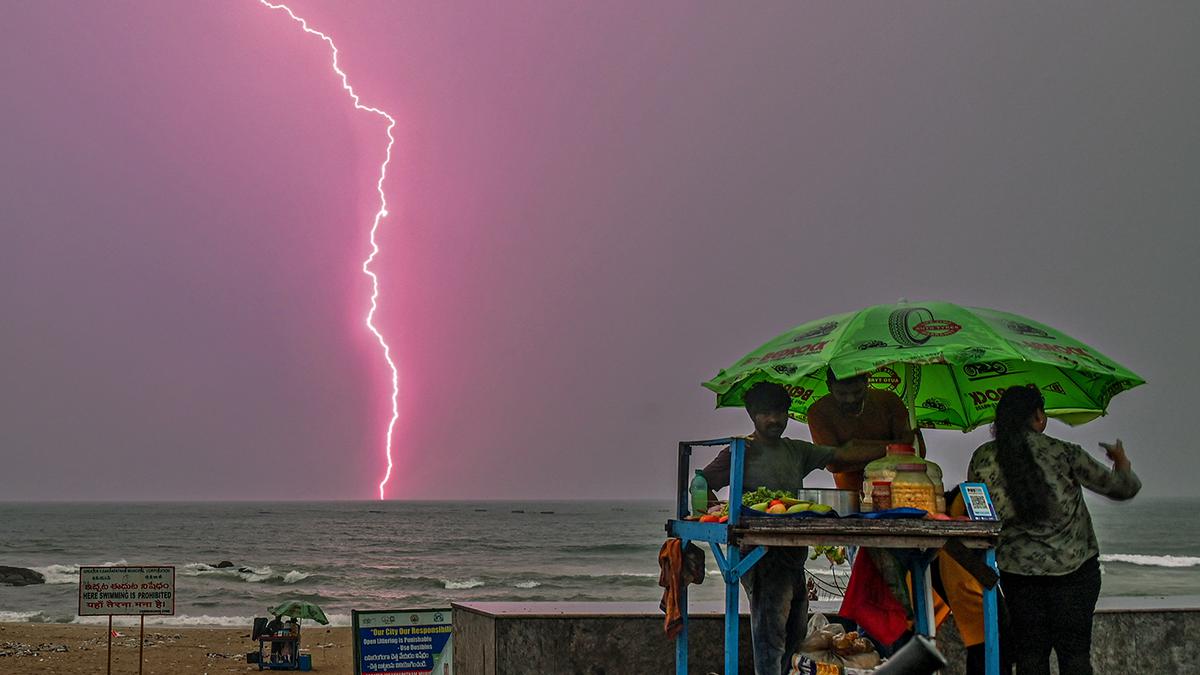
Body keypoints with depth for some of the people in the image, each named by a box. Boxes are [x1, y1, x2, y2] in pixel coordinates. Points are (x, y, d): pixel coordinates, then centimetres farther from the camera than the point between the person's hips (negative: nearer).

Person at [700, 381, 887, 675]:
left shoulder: (796, 451, 17)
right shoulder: (741, 452, -1)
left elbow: (840, 456, 13)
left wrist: (890, 449, 5)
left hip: (794, 553, 7)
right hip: (762, 554, -7)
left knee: (795, 630, 14)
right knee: (770, 629, -11)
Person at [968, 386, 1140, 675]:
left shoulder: (982, 459, -2)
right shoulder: (1064, 453, -9)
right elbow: (1124, 488, -1)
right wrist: (1122, 461, 20)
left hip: (1018, 569, 2)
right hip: (1074, 565, -2)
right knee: (1075, 652, 4)